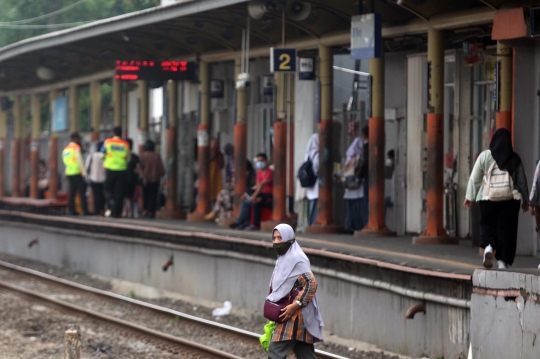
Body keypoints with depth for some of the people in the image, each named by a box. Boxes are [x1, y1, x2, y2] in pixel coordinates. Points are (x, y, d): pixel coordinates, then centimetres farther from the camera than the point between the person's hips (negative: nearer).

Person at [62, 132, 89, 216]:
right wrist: (84, 172, -13)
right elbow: (79, 160, -14)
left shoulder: (65, 149, 15)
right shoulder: (76, 147, -9)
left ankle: (71, 210, 3)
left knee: (72, 192, 8)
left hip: (69, 173, 7)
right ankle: (84, 210, -8)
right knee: (82, 192, -5)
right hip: (77, 172, -7)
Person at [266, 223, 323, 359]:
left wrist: (295, 305, -26)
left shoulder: (296, 259, -14)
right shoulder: (283, 258, 16)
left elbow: (311, 284, -21)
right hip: (288, 314, 10)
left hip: (295, 315, -10)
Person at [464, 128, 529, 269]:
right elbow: (522, 181, 7)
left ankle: (488, 246, -18)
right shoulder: (515, 159, 1)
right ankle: (503, 260, 3)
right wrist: (525, 200, 18)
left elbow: (475, 178, -1)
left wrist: (469, 197, 8)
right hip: (510, 200, 1)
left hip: (487, 199, -1)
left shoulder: (485, 156, -2)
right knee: (506, 229, 6)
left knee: (487, 226, 10)